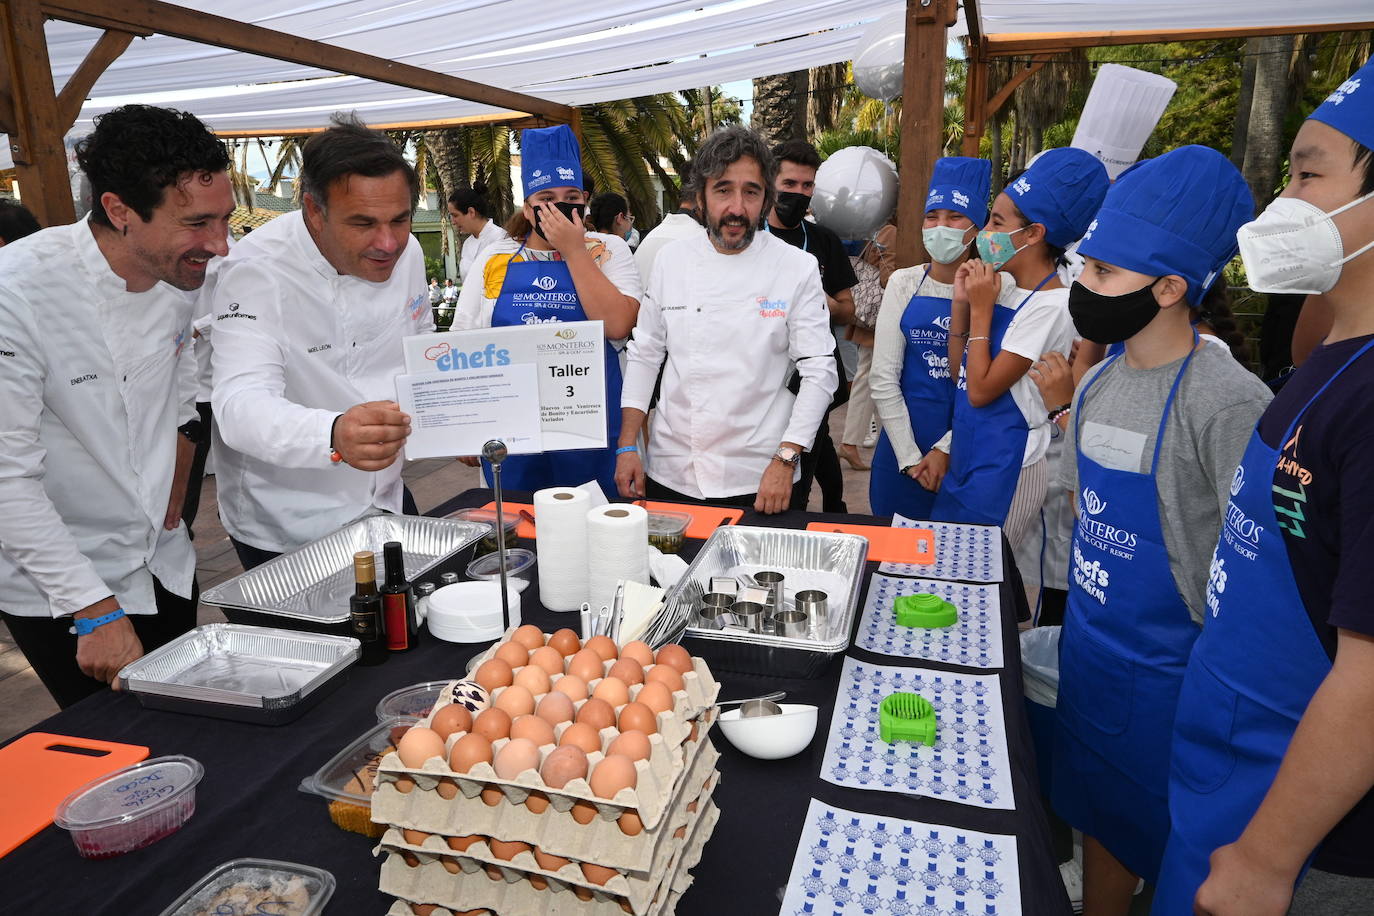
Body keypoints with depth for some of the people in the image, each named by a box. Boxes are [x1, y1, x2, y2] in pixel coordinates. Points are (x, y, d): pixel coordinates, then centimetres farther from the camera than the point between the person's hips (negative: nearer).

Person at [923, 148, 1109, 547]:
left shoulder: (1050, 306, -18)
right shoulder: (1006, 289, 6)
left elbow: (981, 390, -19)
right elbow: (960, 374, 9)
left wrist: (981, 309, -14)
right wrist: (962, 302, -1)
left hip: (1005, 468, -8)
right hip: (967, 455, 8)